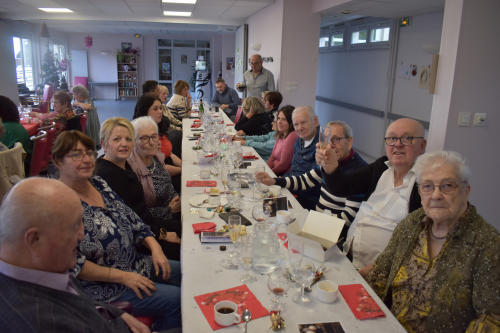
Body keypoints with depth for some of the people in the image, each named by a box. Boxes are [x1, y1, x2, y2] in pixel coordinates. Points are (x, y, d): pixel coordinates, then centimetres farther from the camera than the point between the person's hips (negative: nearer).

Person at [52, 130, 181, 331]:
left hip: (136, 265, 9)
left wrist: (155, 247, -4)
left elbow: (132, 220, 10)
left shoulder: (98, 184, 4)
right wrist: (122, 277, -21)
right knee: (175, 299, -16)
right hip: (103, 287, -9)